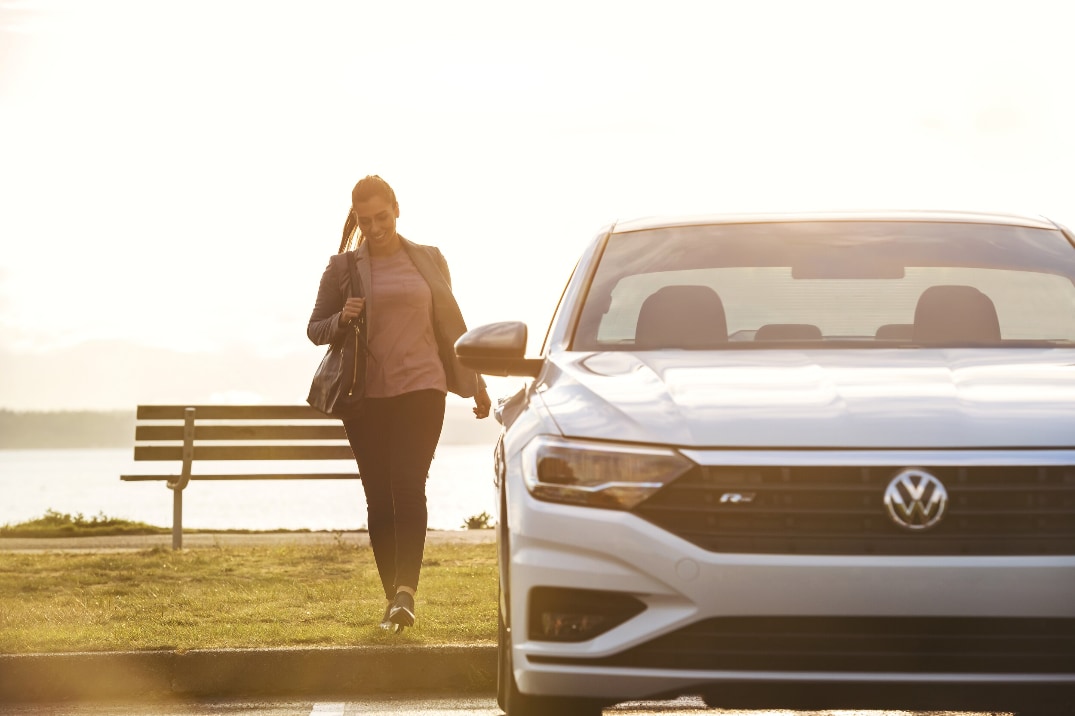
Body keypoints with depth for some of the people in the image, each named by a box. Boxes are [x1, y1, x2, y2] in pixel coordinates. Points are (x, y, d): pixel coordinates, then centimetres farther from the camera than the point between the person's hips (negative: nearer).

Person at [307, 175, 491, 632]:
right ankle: (393, 594, 11)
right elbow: (315, 329, 10)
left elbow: (451, 324, 17)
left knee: (408, 486, -16)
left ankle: (406, 591, -21)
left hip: (420, 389, -1)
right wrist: (342, 320, -12)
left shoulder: (428, 260, 10)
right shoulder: (343, 267, 7)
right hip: (365, 396, 1)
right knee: (379, 497, 2)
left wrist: (475, 384, 19)